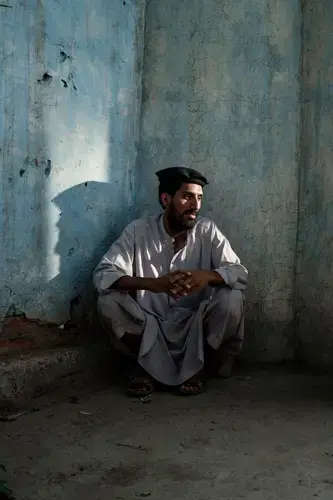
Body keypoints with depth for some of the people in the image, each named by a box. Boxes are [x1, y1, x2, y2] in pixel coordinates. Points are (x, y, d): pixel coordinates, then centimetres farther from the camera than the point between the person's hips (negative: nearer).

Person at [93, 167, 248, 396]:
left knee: (232, 299, -25)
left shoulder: (207, 231, -7)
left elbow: (240, 273, -11)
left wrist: (208, 276, -35)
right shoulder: (138, 230, -9)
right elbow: (102, 275, -19)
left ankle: (198, 366, -2)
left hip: (195, 330, 1)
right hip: (149, 328, 0)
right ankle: (148, 365, -1)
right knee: (108, 300, -24)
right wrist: (153, 283, -37)